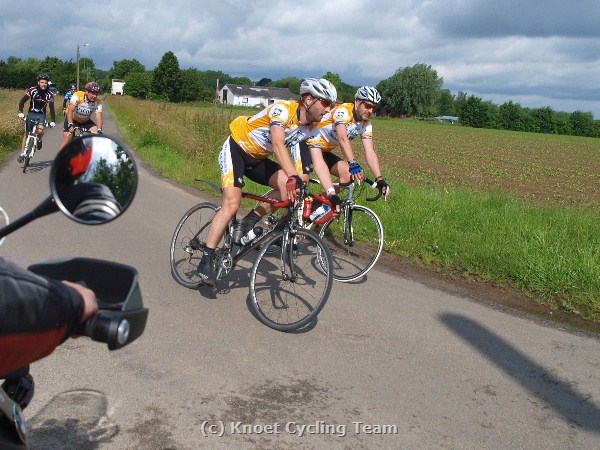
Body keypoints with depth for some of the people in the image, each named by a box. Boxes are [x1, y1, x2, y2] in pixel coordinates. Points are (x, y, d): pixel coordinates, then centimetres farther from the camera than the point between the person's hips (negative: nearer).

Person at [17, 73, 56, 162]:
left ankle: (39, 140, 7)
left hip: (41, 114, 0)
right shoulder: (32, 90, -15)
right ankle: (22, 153, 7)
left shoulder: (49, 94, -14)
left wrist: (53, 121, -25)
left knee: (40, 130, -27)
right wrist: (20, 112, -28)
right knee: (26, 133, -1)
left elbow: (51, 108, -14)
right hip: (31, 113, 0)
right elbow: (22, 101, -14)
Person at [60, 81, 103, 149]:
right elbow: (70, 111, -37)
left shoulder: (98, 101, -21)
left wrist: (99, 130, -42)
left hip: (86, 121, 3)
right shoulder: (77, 96, -30)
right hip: (72, 119, -3)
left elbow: (99, 117, -27)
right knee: (67, 140, -12)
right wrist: (70, 125, -49)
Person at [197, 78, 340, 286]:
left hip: (257, 158, 7)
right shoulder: (283, 109, -27)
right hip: (236, 150, -7)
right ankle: (206, 261, -10)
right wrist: (294, 177, -53)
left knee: (289, 187, -16)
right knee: (232, 204, -20)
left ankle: (250, 222, 0)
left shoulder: (310, 127, -5)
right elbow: (278, 145, -41)